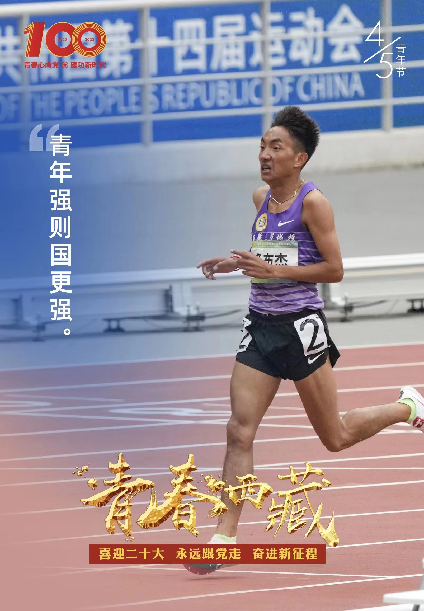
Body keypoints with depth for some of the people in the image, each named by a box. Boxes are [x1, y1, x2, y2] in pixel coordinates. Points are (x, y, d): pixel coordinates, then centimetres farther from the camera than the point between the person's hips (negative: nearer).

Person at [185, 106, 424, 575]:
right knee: (239, 432, -7)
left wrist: (274, 271, -21)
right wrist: (236, 265, 7)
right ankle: (225, 535, -9)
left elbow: (334, 269, -13)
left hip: (299, 326, -6)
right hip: (260, 326, 6)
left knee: (335, 437, 7)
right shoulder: (261, 199, 9)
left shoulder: (313, 203, -12)